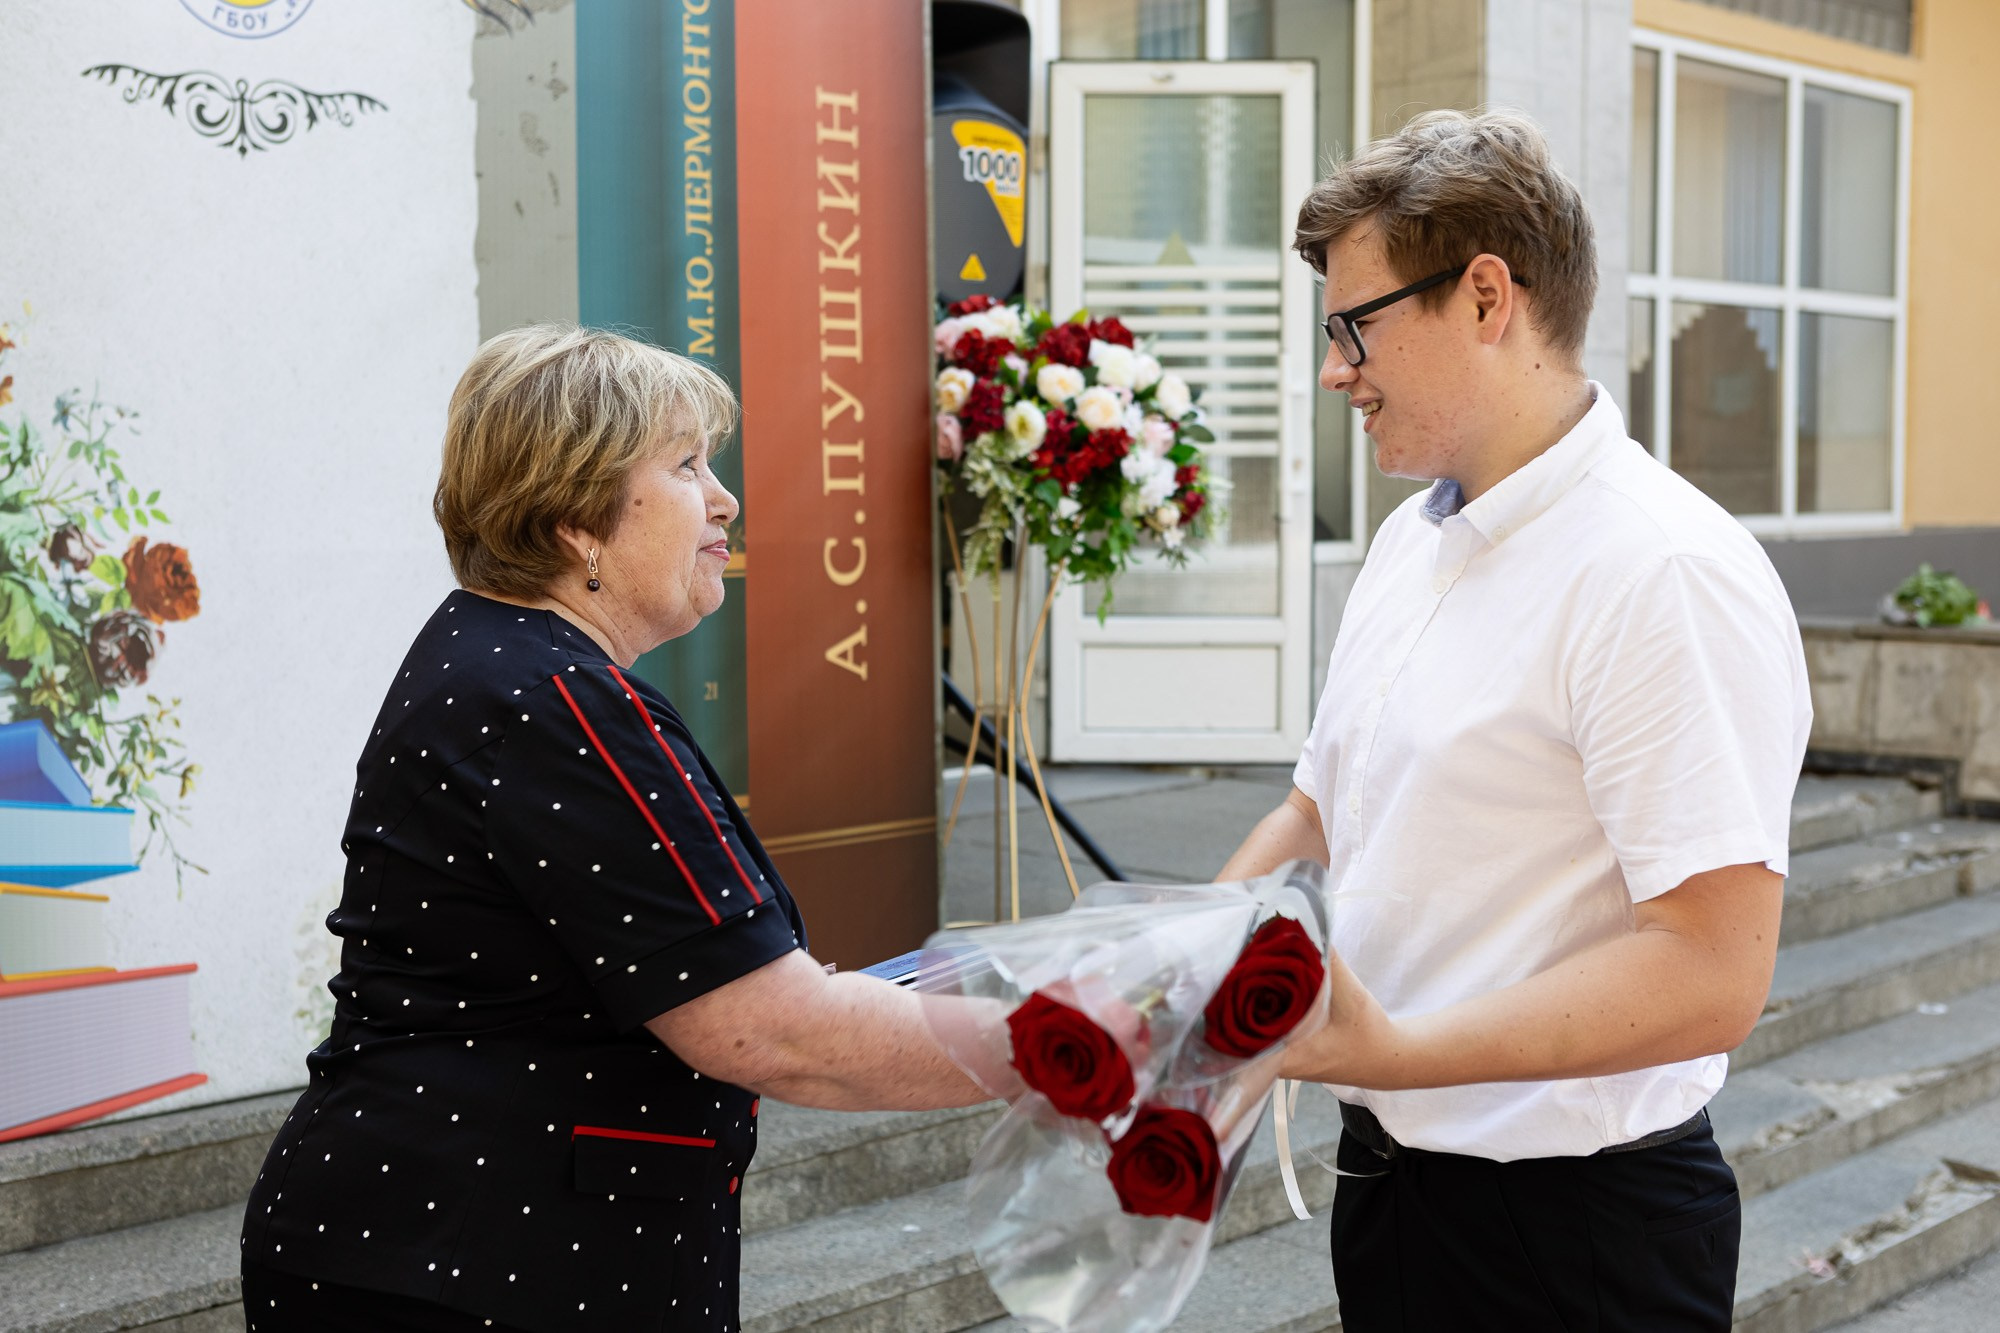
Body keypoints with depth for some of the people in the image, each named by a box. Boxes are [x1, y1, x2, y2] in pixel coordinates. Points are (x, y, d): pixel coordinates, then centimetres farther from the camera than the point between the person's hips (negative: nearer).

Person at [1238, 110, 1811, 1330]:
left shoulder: (1668, 575, -20)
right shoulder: (1411, 540, 8)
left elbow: (1711, 977, -25)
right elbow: (1322, 808, 16)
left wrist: (1390, 1051, -31)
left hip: (1567, 1231, -8)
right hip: (1389, 1172, 8)